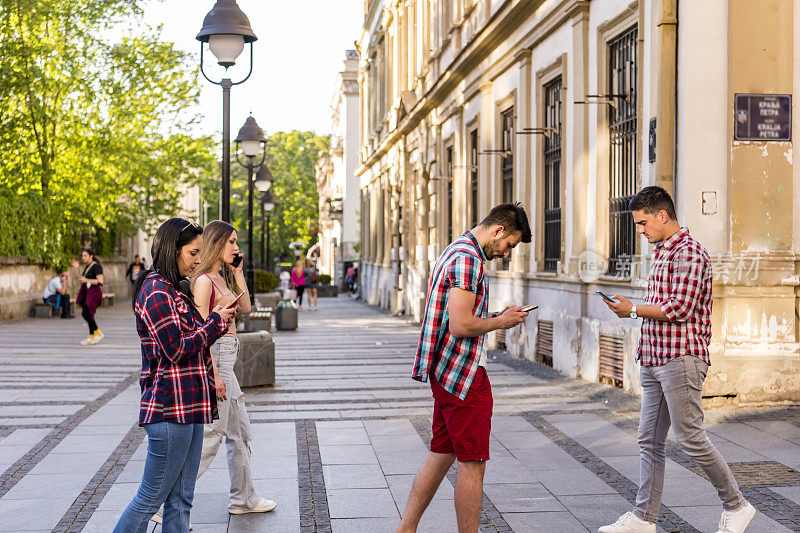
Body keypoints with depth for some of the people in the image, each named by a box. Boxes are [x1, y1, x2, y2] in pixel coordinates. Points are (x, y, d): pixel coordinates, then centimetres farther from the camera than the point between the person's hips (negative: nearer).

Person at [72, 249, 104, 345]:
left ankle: (98, 333, -4)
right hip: (87, 293, 9)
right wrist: (76, 268, 13)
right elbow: (80, 279, 20)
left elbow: (100, 281, -19)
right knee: (89, 315, 8)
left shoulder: (96, 266, -11)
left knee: (85, 313, -17)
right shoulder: (87, 267, 16)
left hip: (94, 293, -9)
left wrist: (87, 280, -21)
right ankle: (91, 337, 13)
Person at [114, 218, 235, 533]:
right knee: (151, 498, -1)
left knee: (181, 499, 12)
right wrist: (216, 322, -8)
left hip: (188, 407, 10)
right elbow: (177, 350, -18)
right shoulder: (156, 291, -14)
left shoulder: (175, 289, 17)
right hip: (170, 407, -10)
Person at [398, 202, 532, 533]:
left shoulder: (458, 251, 16)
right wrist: (499, 322, -8)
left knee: (442, 454, 15)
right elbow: (461, 326, -24)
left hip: (446, 371, 10)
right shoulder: (468, 258, -18)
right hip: (464, 373, -10)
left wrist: (497, 316, 12)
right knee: (472, 463, 0)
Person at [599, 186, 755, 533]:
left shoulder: (688, 252, -12)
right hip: (655, 361, 9)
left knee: (690, 438, -5)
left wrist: (633, 309, -10)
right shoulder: (662, 253, 17)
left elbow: (679, 308, -20)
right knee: (649, 440, 8)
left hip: (681, 358, -9)